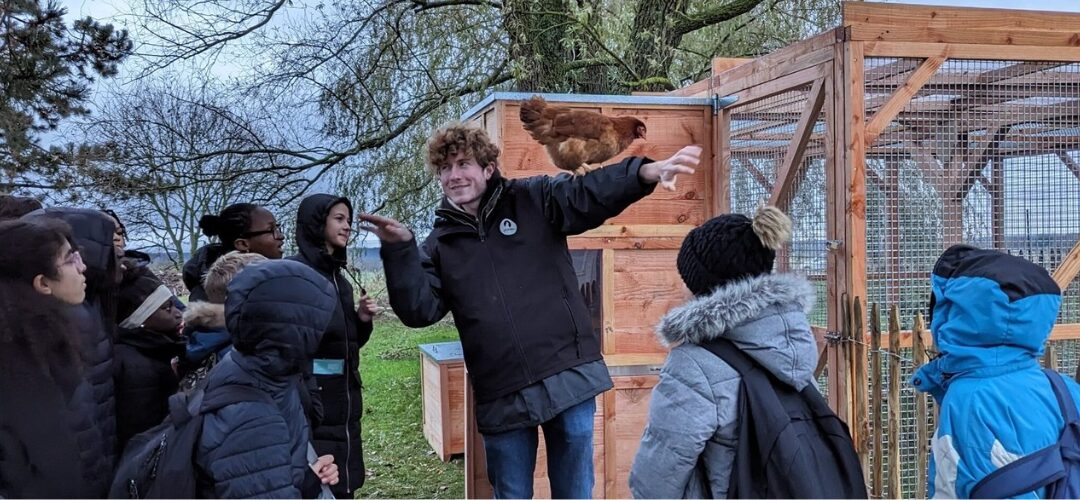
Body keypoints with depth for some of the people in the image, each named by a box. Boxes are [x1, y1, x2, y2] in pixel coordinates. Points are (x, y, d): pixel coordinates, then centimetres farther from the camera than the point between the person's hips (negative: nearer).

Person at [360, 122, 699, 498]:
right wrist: (399, 250, -16)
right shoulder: (440, 246, 9)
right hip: (502, 397, 2)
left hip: (569, 377, -2)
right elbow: (418, 310, -3)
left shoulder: (534, 202, 3)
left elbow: (592, 193, -13)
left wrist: (650, 172, -31)